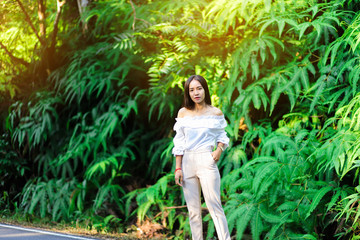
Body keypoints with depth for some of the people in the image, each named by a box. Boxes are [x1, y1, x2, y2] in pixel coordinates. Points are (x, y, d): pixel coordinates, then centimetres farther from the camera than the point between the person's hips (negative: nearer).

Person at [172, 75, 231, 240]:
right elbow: (179, 143, 8)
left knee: (214, 206, -10)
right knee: (193, 210, 5)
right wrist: (178, 168, 3)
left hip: (206, 161, -3)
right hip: (188, 162, 3)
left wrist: (219, 149, -10)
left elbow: (221, 136, 12)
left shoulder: (215, 113, 2)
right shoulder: (183, 113, 7)